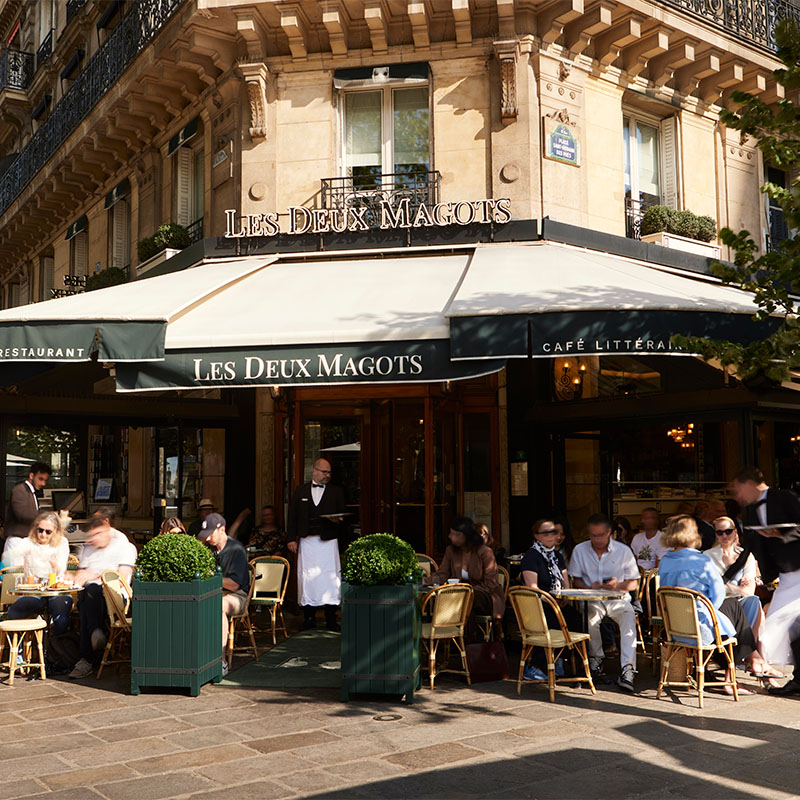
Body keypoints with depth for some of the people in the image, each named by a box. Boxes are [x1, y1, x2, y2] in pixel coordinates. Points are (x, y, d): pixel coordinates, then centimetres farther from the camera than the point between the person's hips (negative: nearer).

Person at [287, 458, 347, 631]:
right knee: (307, 578, 2)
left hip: (328, 540, -1)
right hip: (307, 541, 1)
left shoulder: (336, 491, 10)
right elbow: (292, 516, 10)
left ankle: (331, 619, 2)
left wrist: (338, 520, -13)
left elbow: (343, 514, 10)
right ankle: (309, 618, 11)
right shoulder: (300, 491, 12)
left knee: (330, 577, -5)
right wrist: (292, 538, 2)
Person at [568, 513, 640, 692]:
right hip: (591, 600, 0)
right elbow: (575, 581, 8)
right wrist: (589, 588, -14)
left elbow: (633, 583, 3)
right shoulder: (579, 550, 3)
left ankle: (627, 669, -39)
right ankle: (596, 657, -7)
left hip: (618, 599, 0)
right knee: (590, 618, -34)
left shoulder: (623, 550, 0)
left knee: (629, 618, -33)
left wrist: (618, 585, -19)